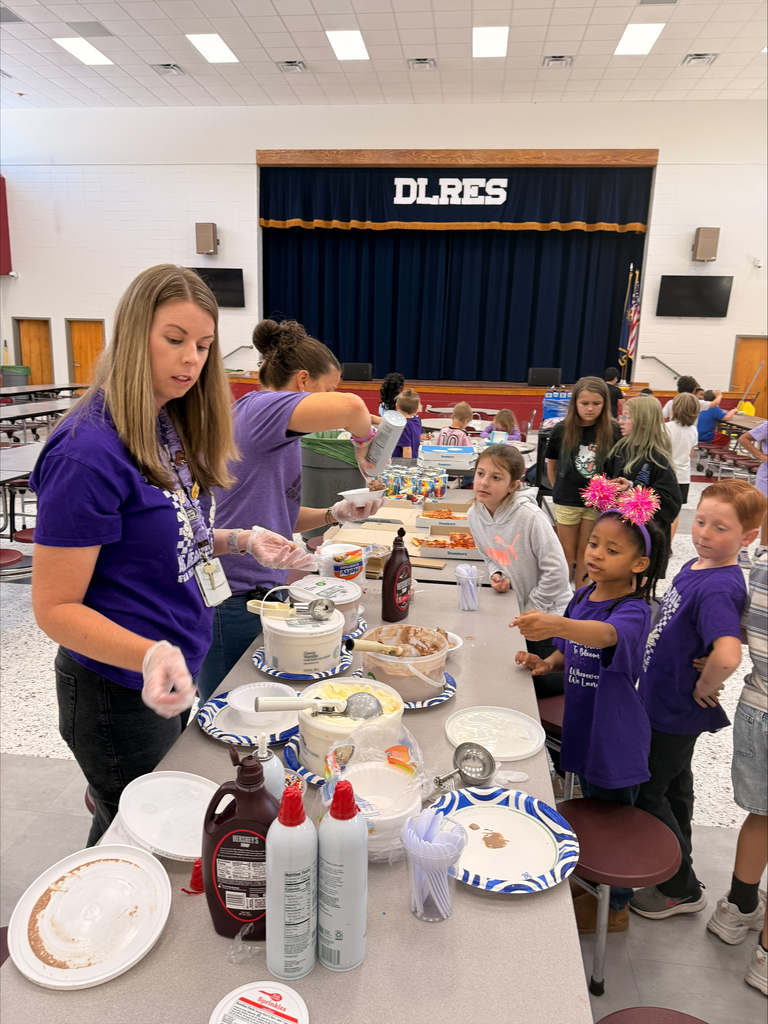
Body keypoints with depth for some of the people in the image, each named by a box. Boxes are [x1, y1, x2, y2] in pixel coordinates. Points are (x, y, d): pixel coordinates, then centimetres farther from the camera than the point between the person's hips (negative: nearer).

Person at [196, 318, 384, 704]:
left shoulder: (280, 435, 14)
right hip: (233, 602, -9)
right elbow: (349, 407, -32)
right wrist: (363, 441, -12)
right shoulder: (257, 408, -15)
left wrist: (334, 514, 3)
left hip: (261, 594, 9)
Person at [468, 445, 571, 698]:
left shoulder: (530, 517, -26)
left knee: (539, 684, -4)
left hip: (546, 616, -6)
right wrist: (496, 574, -10)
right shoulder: (474, 514, -5)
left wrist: (529, 611, -15)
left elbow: (556, 573, -23)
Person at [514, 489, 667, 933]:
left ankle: (616, 907, 37)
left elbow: (605, 635, -46)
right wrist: (548, 663, -9)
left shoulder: (634, 610, -24)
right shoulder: (583, 597, -1)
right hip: (583, 728, 7)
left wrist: (556, 625, -64)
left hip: (616, 738, -7)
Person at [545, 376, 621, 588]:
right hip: (567, 501, 0)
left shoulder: (612, 431, -8)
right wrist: (560, 490, 10)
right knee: (567, 554, 12)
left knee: (586, 554, 12)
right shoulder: (561, 430, -6)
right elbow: (551, 465, 8)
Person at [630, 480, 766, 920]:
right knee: (674, 787, 25)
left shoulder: (719, 588, -30)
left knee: (646, 794, 8)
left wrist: (704, 687, -27)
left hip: (675, 714, -9)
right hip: (663, 702, 9)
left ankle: (683, 889, 28)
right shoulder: (694, 567, -1)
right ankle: (673, 865, 47)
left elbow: (728, 655, -45)